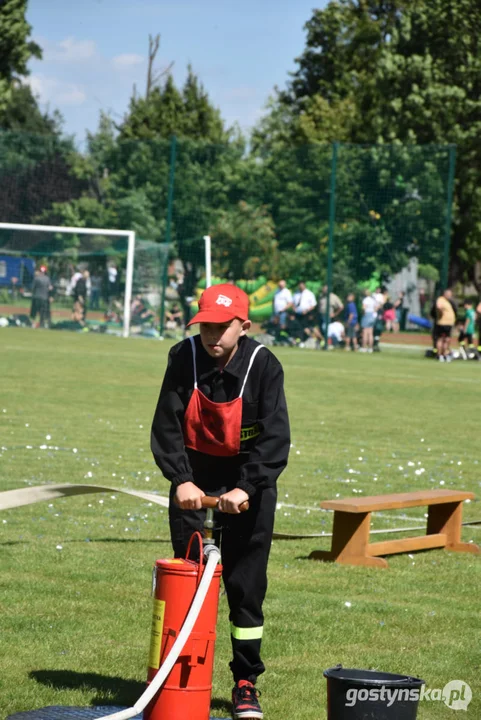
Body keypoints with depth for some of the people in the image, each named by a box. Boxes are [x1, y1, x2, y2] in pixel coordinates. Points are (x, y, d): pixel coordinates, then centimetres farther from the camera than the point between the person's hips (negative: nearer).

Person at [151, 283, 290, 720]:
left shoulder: (264, 365, -16)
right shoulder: (185, 358, -10)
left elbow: (275, 438, -19)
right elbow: (166, 425, -9)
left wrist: (245, 488, -30)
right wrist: (181, 480, -21)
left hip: (248, 482, -2)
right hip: (194, 481, 2)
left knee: (246, 585, 0)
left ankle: (246, 683, 9)